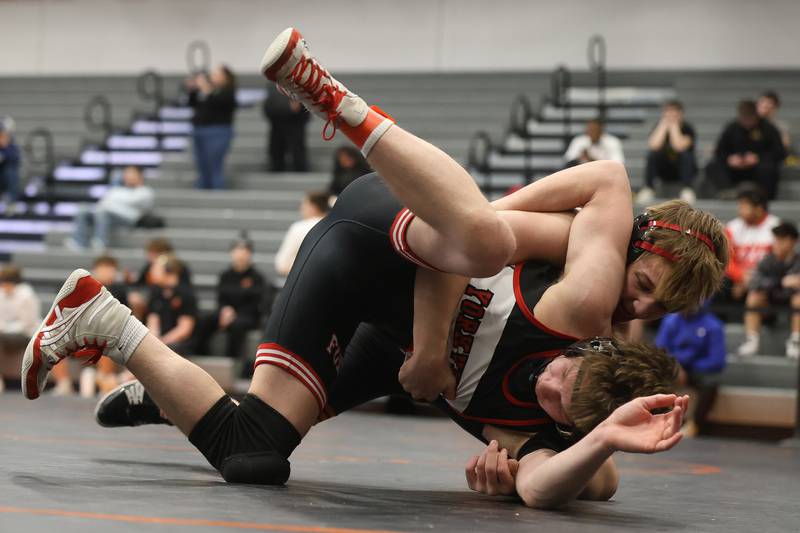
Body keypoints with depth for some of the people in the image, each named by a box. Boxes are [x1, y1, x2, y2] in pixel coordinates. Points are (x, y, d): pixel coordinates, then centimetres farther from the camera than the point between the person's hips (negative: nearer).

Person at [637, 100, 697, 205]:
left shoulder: (687, 129, -11)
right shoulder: (659, 126, -5)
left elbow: (679, 147, -32)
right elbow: (653, 146, -26)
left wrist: (673, 125, -22)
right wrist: (664, 125, -22)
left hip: (684, 169, -2)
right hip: (664, 170, 2)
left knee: (686, 155, -33)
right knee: (652, 154, -27)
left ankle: (687, 191, -33)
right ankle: (647, 190, -30)